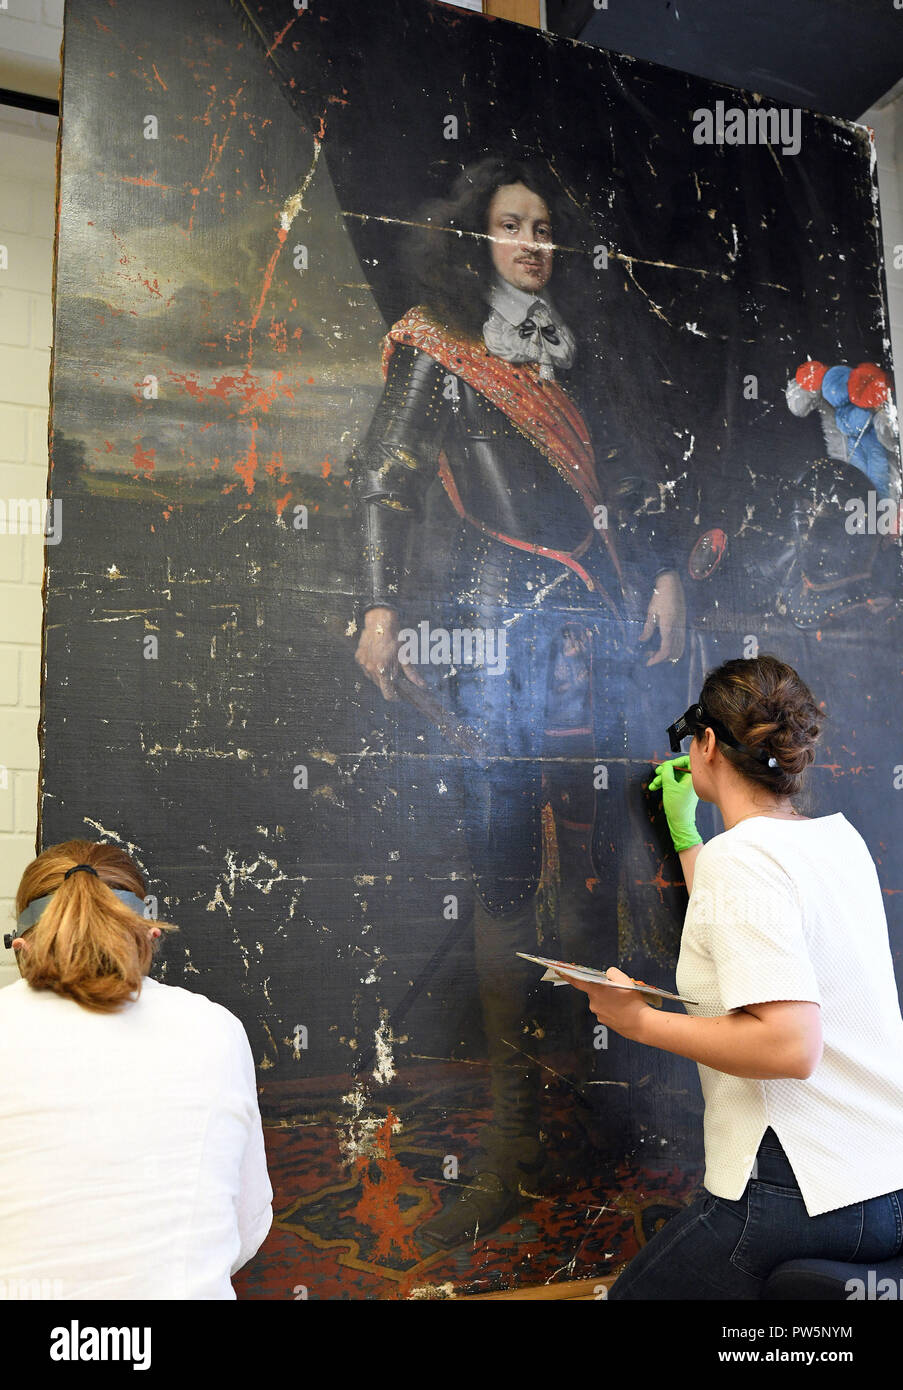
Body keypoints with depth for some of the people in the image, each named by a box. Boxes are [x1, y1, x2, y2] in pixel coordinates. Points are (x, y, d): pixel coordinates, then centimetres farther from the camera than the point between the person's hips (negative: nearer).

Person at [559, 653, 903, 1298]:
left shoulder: (741, 856, -19)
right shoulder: (841, 837, 6)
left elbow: (790, 1046, -28)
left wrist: (641, 1021, -17)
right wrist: (684, 835, 30)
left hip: (811, 1194, -9)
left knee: (630, 1290, 8)